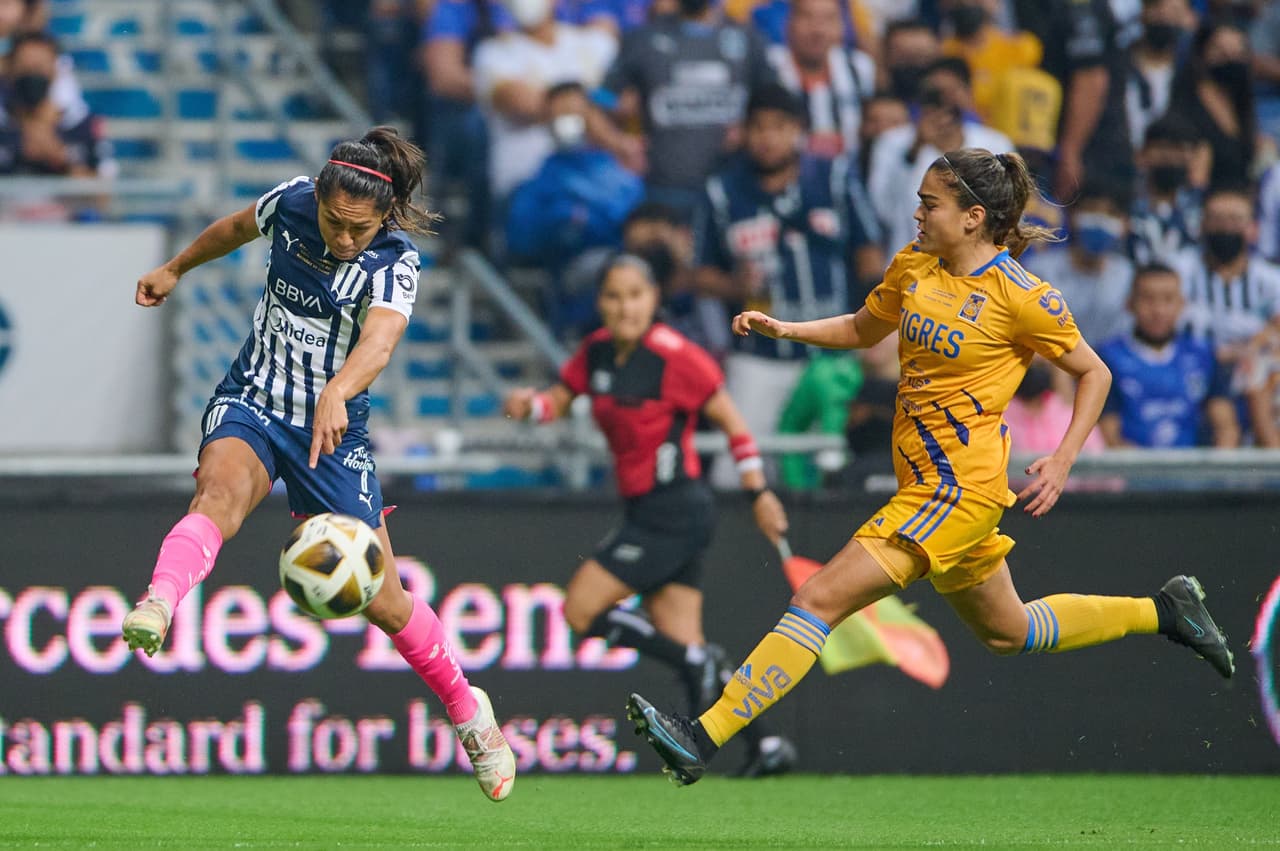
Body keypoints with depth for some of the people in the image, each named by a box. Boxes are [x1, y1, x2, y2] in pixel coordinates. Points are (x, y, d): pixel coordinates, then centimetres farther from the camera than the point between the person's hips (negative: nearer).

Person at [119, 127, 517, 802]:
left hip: (332, 429, -1)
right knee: (221, 489, -35)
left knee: (382, 600, 3)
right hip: (249, 406, 2)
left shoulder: (394, 264, -17)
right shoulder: (291, 204, -6)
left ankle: (466, 709, 28)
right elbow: (238, 226, 18)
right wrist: (175, 269, 31)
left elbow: (378, 340, -37)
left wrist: (338, 392, -57)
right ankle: (156, 607, -62)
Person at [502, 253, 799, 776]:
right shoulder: (597, 352, 6)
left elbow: (731, 420, -9)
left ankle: (696, 662, -3)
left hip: (673, 512, -8)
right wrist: (530, 404, -8)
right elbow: (558, 401, 15)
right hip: (645, 512, 8)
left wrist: (759, 493, -9)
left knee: (581, 610, -11)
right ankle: (765, 747, 6)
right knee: (681, 645, 6)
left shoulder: (673, 357, -15)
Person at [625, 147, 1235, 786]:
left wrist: (1061, 463, -12)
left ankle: (703, 738, -19)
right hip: (922, 482, 9)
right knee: (1005, 631, 24)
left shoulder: (1019, 296, -13)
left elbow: (1094, 374, -2)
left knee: (820, 598, -16)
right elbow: (862, 330, 23)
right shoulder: (913, 266, 6)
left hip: (960, 487, -9)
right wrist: (783, 329, 8)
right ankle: (1162, 612, 39)